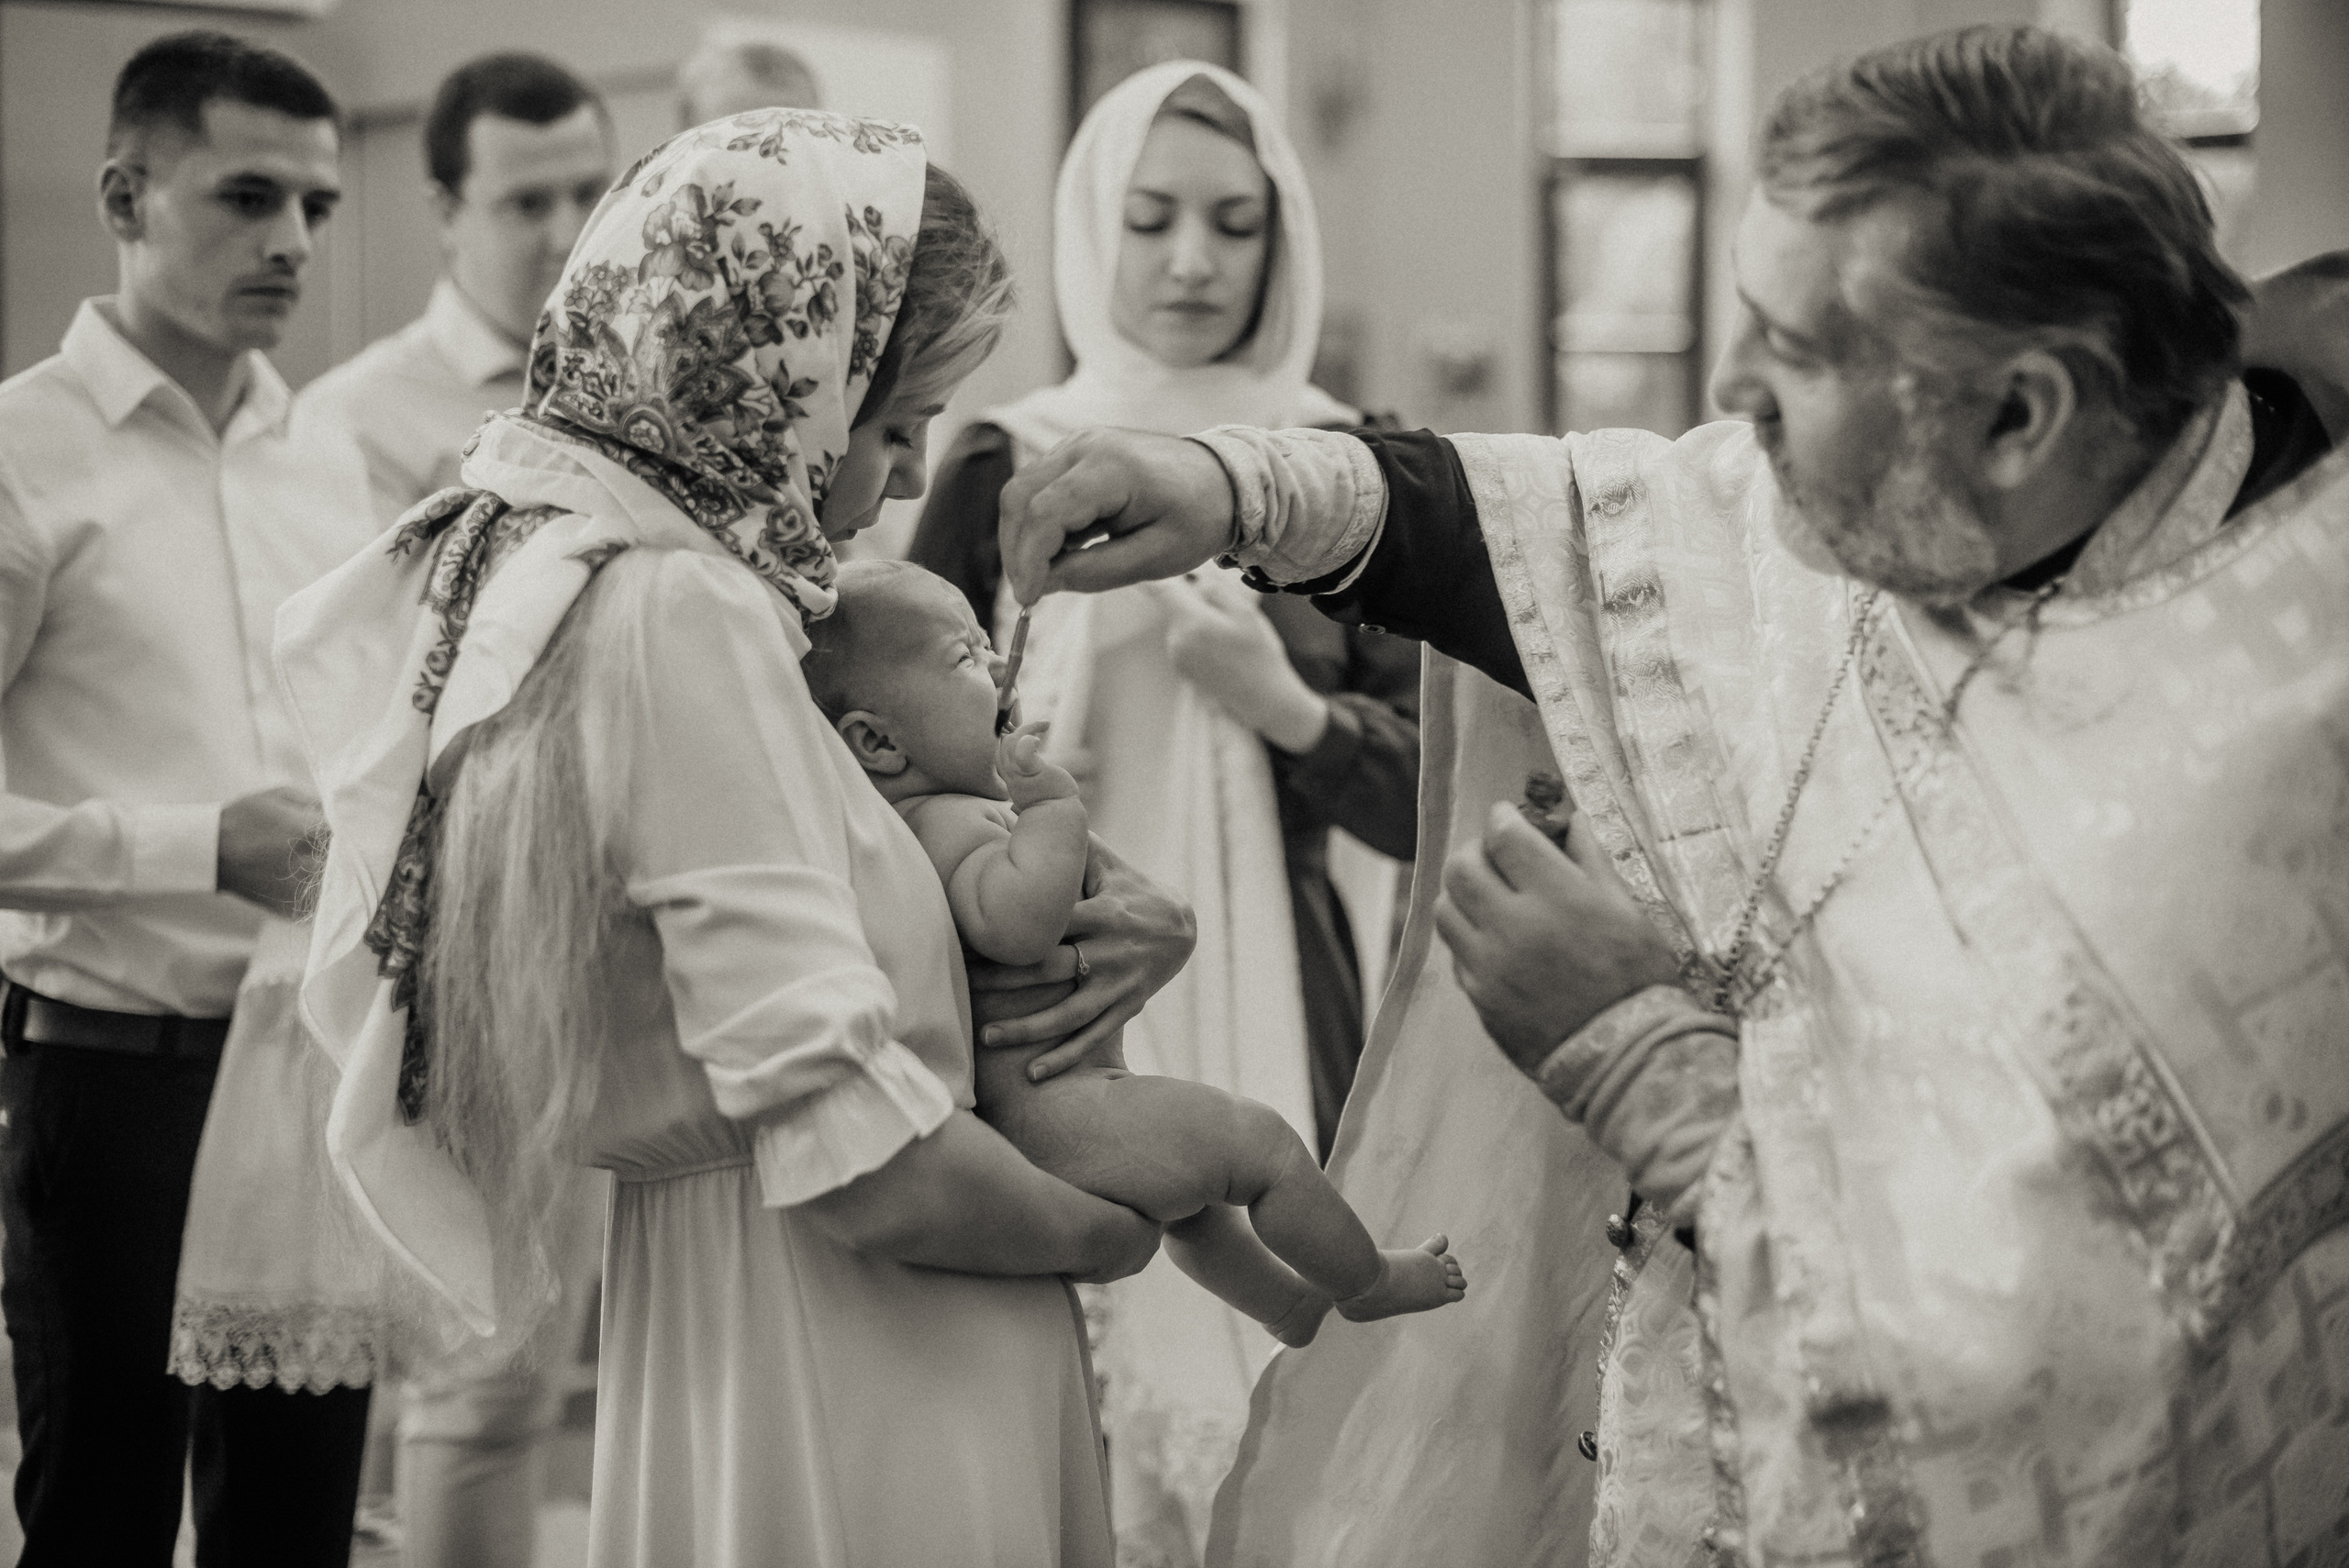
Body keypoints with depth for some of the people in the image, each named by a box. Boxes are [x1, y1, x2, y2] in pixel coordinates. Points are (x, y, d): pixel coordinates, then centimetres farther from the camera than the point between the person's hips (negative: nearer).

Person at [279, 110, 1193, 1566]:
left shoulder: (557, 558, 8)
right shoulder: (678, 613, -22)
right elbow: (861, 1154, -26)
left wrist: (1108, 900, 0)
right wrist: (1115, 1229, -8)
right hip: (847, 1394, -9)